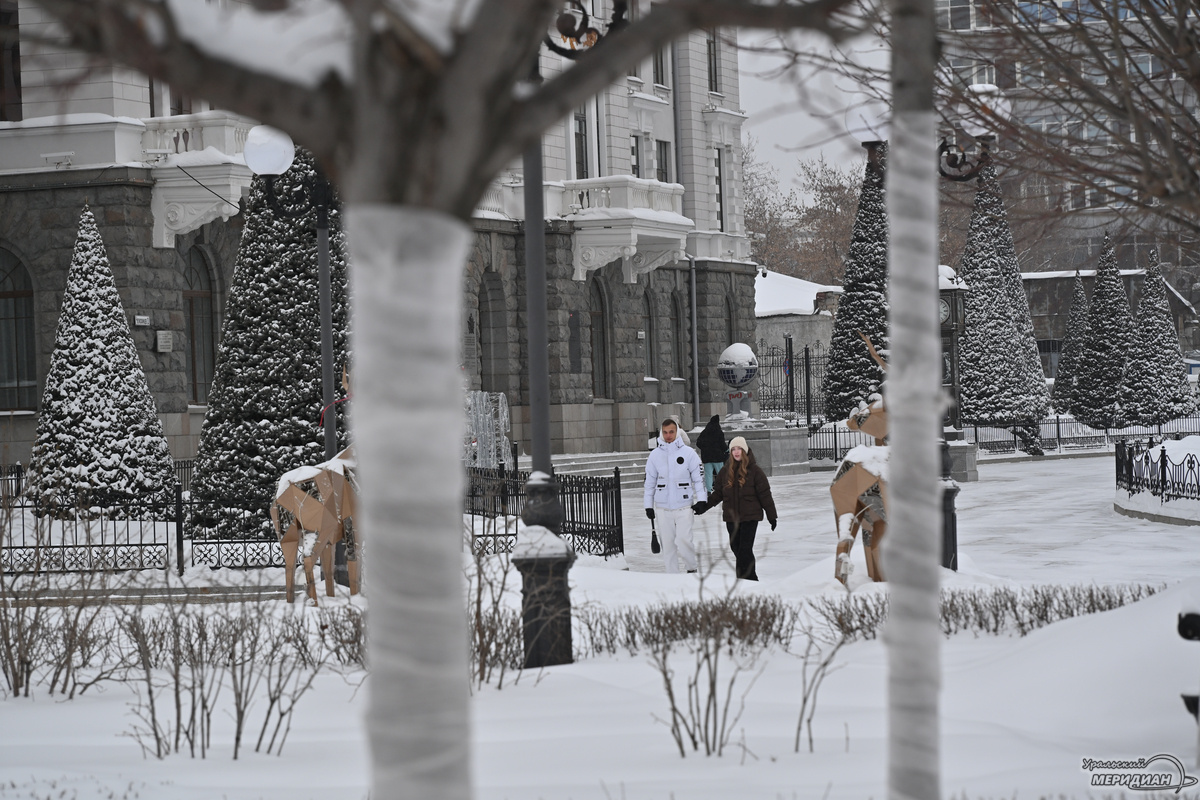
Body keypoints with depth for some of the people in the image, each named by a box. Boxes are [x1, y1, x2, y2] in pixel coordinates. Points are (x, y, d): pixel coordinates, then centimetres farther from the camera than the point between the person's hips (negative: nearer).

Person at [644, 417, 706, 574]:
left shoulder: (688, 453, 0)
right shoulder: (655, 455, 6)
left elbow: (698, 477, 4)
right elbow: (649, 481, 11)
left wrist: (701, 499, -4)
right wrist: (648, 505, 10)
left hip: (683, 506, -2)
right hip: (662, 507, 2)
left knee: (684, 540, -13)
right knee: (667, 543, 5)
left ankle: (691, 568, 8)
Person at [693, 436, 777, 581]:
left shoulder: (755, 471, -3)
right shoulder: (725, 471, 9)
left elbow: (765, 495, 0)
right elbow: (718, 493, 14)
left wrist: (772, 516, 1)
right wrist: (703, 506, 1)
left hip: (750, 517, -5)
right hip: (731, 518, 5)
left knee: (745, 550, -12)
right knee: (736, 548, 6)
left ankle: (749, 578, -7)